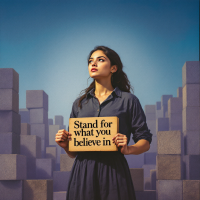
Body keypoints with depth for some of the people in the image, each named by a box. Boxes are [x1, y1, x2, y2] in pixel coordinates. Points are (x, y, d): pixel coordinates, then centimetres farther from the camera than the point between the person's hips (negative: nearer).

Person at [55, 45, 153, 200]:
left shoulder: (128, 100, 5)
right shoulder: (80, 103, 15)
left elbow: (145, 142, 3)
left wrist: (128, 149, -16)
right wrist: (65, 145, -5)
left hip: (114, 171, -3)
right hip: (82, 174, 3)